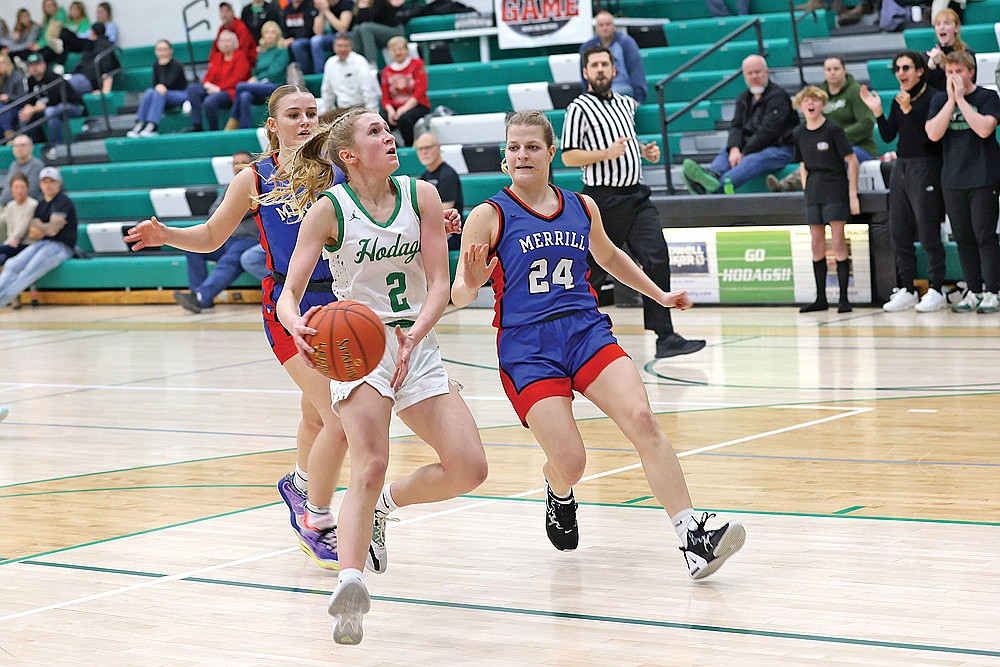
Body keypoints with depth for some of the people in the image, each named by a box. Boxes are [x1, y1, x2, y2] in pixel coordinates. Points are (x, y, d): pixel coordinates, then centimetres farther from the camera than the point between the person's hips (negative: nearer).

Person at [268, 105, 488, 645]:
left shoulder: (421, 195, 0)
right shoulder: (329, 208, -7)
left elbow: (439, 282, -2)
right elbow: (289, 294, -9)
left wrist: (414, 334, -21)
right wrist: (297, 324, -32)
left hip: (417, 345, 4)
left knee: (469, 469, -6)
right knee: (371, 464, -27)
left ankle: (385, 503, 21)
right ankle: (349, 585, -36)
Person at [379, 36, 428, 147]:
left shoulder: (417, 64, 3)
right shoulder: (387, 71, 14)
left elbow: (420, 91, -7)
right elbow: (385, 98, 11)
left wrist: (404, 108, -18)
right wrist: (390, 111, -12)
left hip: (418, 106, -4)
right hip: (395, 109, 4)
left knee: (403, 119, -39)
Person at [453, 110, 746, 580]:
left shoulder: (582, 207, 11)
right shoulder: (489, 216, -2)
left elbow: (609, 256, 32)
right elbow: (459, 295, -4)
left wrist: (660, 296, 37)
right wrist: (473, 284, -27)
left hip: (587, 333, 3)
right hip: (527, 348, -3)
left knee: (642, 419, -21)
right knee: (569, 462, -15)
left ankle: (693, 538, -23)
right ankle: (559, 495, 25)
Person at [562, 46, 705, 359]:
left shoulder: (626, 104, 17)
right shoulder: (579, 108, -4)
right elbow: (568, 157, -9)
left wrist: (645, 151, 12)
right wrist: (607, 153, -20)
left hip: (635, 195, 6)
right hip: (603, 198, -6)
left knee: (657, 258, -10)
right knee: (594, 270, 3)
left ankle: (665, 337, -13)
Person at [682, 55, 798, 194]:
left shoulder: (778, 96, -6)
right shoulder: (744, 99, 19)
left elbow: (768, 132, -15)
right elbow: (736, 126, 7)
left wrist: (744, 153, -19)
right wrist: (734, 149, -15)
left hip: (780, 148, -8)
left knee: (753, 160, -35)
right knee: (726, 153, -16)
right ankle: (711, 174, -52)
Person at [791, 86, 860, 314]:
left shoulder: (833, 129, -9)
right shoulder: (800, 133, 7)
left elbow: (852, 160, -7)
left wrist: (853, 194, -10)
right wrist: (806, 189, 8)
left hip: (835, 188, -5)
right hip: (813, 191, 5)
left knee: (838, 244, -7)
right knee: (817, 246, 8)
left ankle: (844, 297, -3)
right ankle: (821, 298, 15)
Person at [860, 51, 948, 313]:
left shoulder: (932, 97, -10)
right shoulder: (898, 100, 12)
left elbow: (930, 134, -19)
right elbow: (888, 136, 11)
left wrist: (909, 110, -27)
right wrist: (877, 112, -1)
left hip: (925, 167, -8)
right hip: (901, 167, 8)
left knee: (928, 232, -6)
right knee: (899, 232, 8)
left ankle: (936, 289, 0)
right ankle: (906, 290, 15)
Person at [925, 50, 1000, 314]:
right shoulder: (940, 100, 9)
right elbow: (933, 134, -5)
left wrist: (961, 98, -14)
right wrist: (951, 100, -9)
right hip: (953, 180, 4)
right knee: (963, 239, 7)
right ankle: (973, 292, 13)